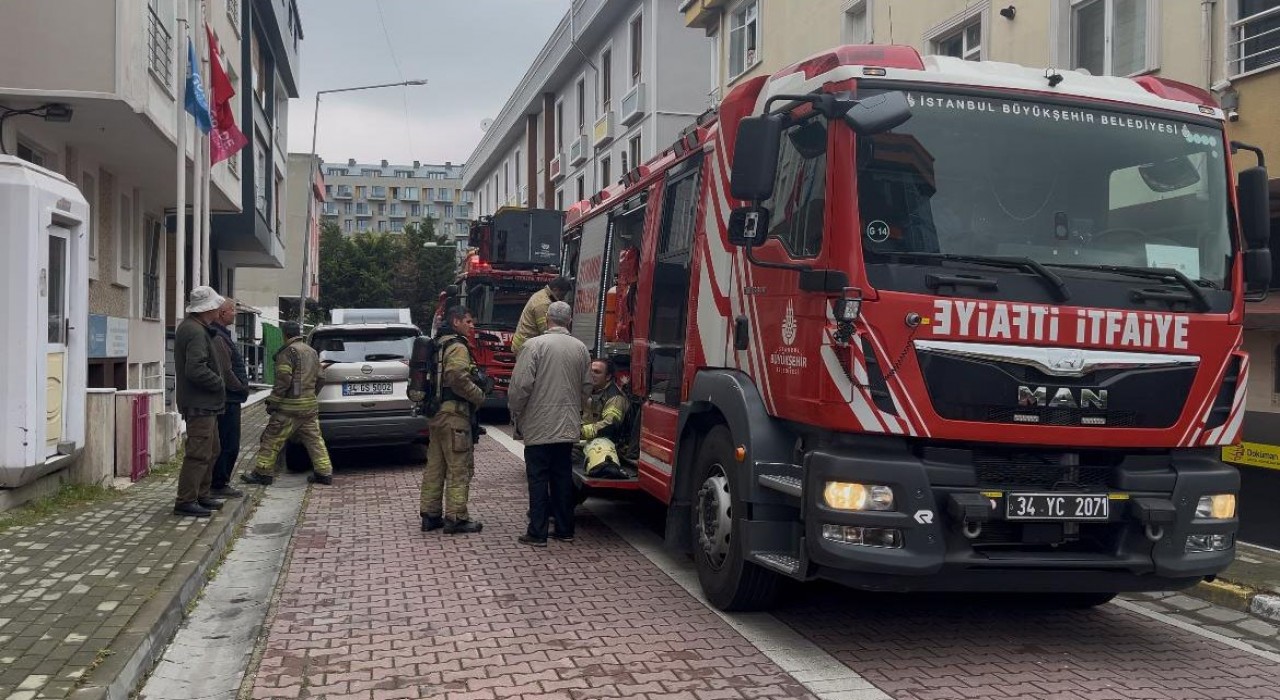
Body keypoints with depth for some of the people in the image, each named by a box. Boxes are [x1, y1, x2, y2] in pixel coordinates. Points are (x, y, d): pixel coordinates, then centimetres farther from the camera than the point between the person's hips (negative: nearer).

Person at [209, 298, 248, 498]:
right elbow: (224, 371, -21)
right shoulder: (217, 338, -17)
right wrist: (242, 388, -9)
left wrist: (242, 389, 17)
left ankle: (220, 483, 21)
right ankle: (219, 485, 2)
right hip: (227, 399, -11)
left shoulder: (222, 335, 18)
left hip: (230, 399, 11)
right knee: (227, 445, -5)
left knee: (229, 444, 15)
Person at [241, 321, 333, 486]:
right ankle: (324, 473, 9)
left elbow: (283, 380, -17)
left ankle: (263, 473, 5)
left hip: (291, 406, -8)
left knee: (272, 439, 1)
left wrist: (273, 401, -12)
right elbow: (318, 379, 20)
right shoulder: (312, 352, 16)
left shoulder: (288, 351, -10)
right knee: (314, 439, 10)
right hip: (310, 406, 8)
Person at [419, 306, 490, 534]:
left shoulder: (440, 344, 19)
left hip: (437, 412, 10)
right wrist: (480, 396, -12)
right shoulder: (458, 347, -12)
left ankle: (430, 515, 18)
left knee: (435, 466, 13)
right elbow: (458, 378, -26)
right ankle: (456, 518, -2)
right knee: (460, 468, -5)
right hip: (454, 414, -10)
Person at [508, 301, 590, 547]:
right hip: (568, 426, 5)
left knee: (538, 478, 2)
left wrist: (516, 415, -1)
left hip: (539, 426, -4)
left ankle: (537, 533, 4)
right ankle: (564, 529, 18)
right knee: (563, 476, 13)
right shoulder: (580, 348, 3)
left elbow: (521, 385, -14)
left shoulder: (534, 345, -12)